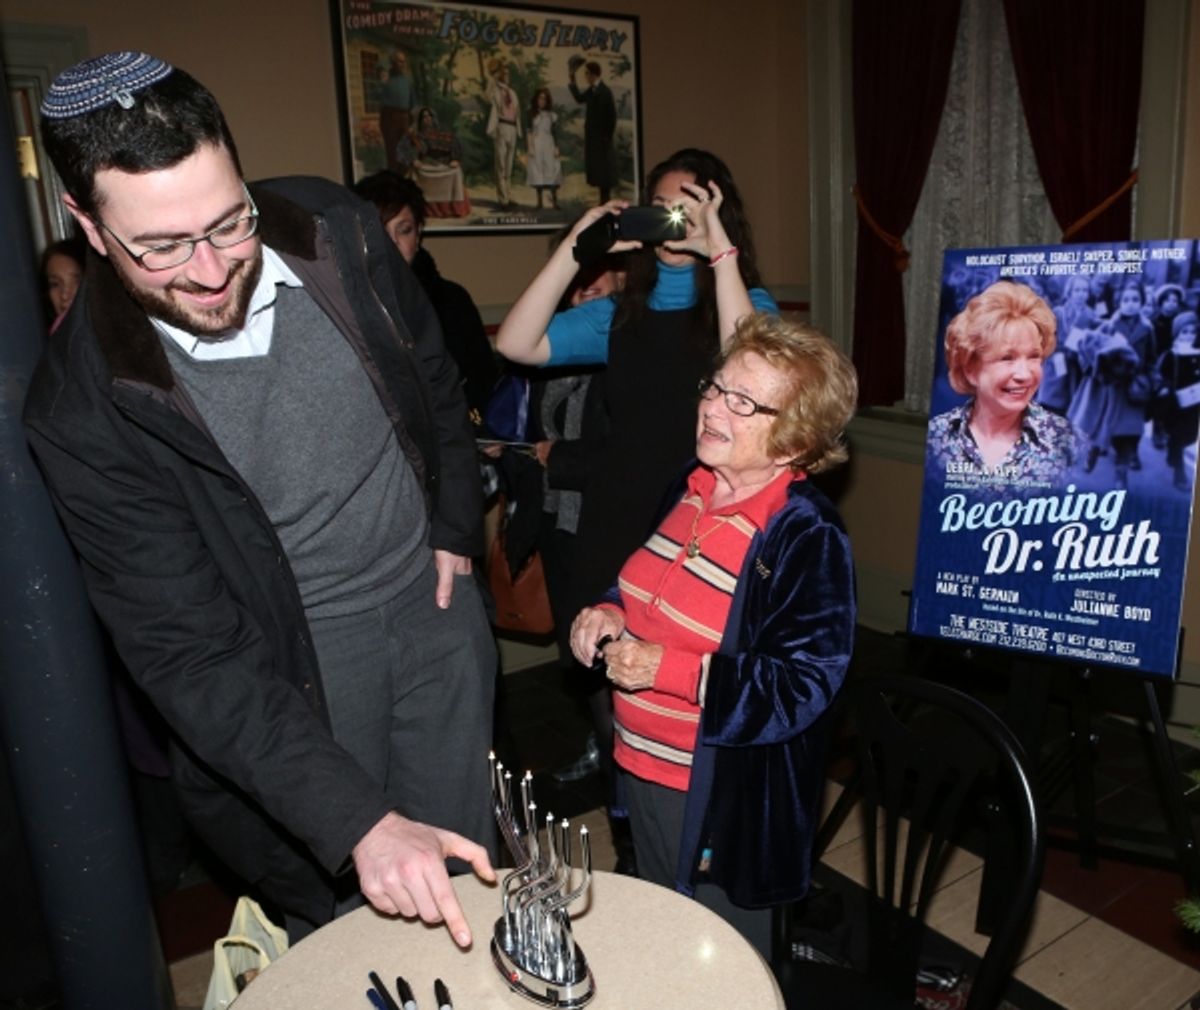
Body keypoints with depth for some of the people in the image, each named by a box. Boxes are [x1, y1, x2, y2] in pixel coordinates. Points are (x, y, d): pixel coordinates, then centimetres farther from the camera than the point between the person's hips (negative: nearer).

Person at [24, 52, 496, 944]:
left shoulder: (338, 230, -14)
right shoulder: (83, 408, -22)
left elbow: (435, 382, 5)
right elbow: (188, 652, -23)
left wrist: (456, 530, 7)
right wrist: (357, 822, -31)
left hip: (432, 597, 3)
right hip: (289, 658, -2)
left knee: (469, 865, 18)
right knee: (346, 922, 12)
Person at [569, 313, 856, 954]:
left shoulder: (806, 536, -24)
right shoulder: (693, 488, 0)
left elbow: (804, 685, -26)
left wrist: (670, 671, -29)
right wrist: (613, 613, -6)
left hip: (722, 795, -7)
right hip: (644, 762, 8)